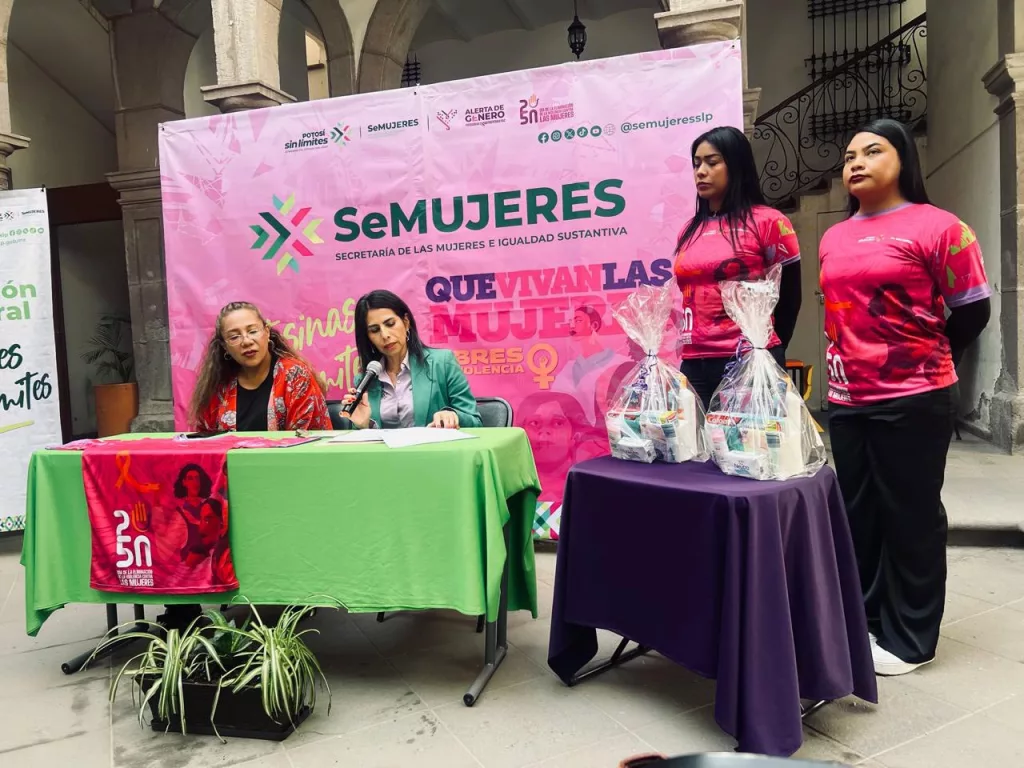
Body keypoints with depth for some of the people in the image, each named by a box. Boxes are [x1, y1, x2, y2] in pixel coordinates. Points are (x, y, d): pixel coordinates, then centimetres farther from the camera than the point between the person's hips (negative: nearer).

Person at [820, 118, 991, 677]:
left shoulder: (936, 226, -7)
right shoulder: (833, 239, 11)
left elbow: (973, 311, -3)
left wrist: (923, 361, 7)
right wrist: (850, 361, 13)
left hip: (912, 400, -6)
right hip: (846, 400, 6)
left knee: (910, 515, 5)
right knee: (857, 513, 14)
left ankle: (909, 638, 19)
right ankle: (861, 620, 30)